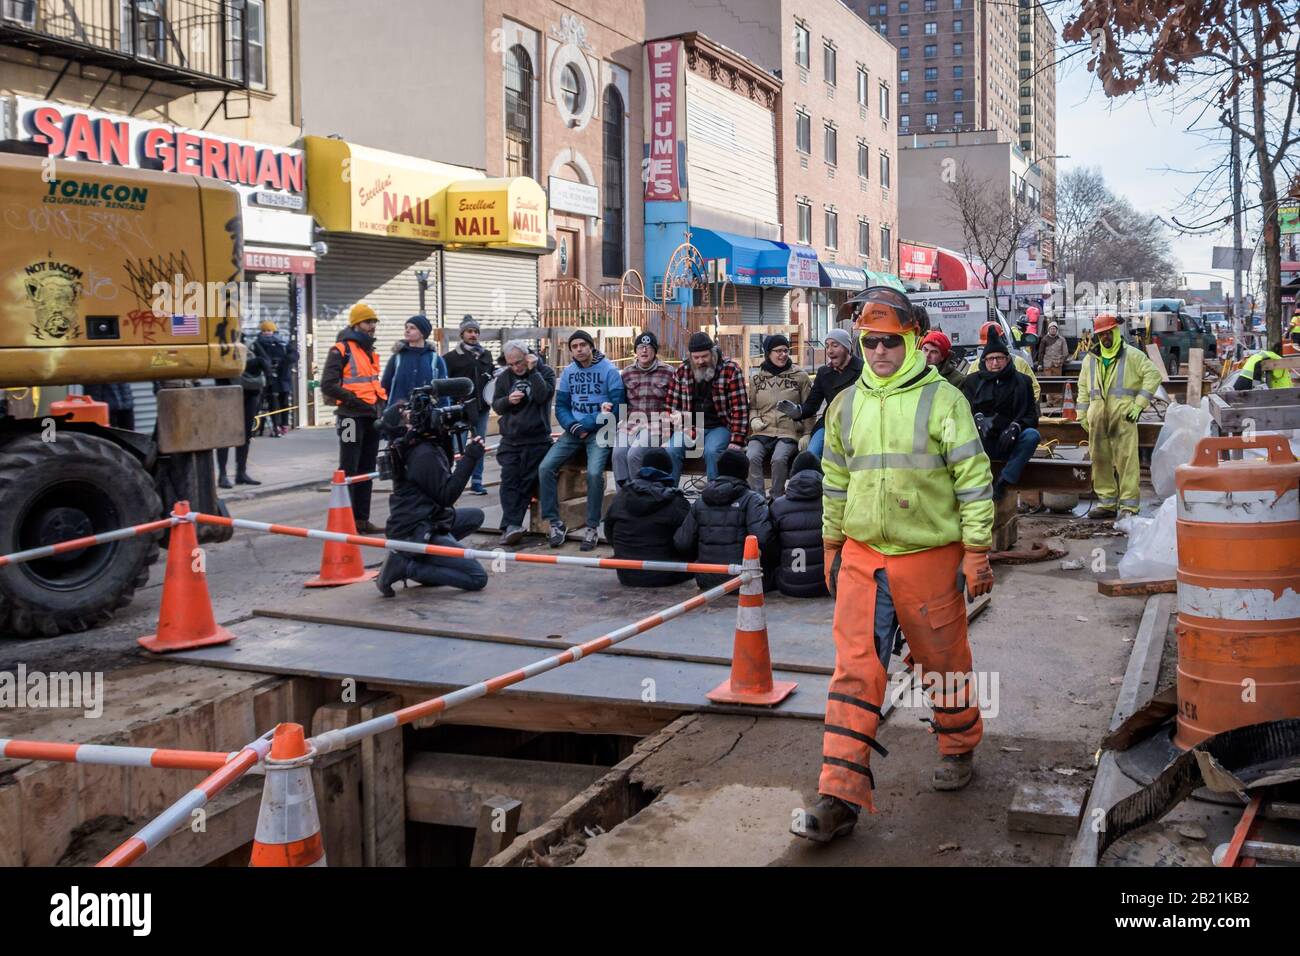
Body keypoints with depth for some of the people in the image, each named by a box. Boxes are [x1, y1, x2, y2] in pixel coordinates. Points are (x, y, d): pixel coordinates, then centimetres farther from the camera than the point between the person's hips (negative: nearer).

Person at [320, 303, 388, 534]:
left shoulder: (369, 351, 18)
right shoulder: (341, 350, -8)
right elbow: (327, 385, -15)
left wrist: (380, 402, 15)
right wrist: (353, 400, -18)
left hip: (372, 417, 8)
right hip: (352, 417, -8)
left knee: (367, 470, 11)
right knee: (349, 470, -5)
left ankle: (362, 518, 18)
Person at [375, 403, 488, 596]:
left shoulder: (406, 448, 8)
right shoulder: (425, 454, -20)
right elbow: (447, 496, -19)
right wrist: (469, 458, -20)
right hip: (415, 534, -9)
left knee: (475, 516, 24)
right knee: (478, 578, -9)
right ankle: (405, 566, -10)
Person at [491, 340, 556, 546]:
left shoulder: (545, 371, 0)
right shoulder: (504, 377, 10)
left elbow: (542, 396, -16)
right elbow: (495, 405, 11)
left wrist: (532, 371, -16)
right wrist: (508, 400, -10)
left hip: (537, 439, -3)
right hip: (510, 439, 3)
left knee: (527, 482, -7)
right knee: (509, 480, -11)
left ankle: (510, 526, -6)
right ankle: (511, 525, -18)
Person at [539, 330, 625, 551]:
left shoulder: (608, 370, -6)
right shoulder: (568, 372, 9)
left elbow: (616, 406, -11)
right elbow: (561, 406, 10)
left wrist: (587, 424, -15)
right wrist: (572, 426, -11)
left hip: (599, 431, -5)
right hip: (574, 430, 5)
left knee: (594, 472, -29)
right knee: (545, 468, -14)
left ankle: (592, 528, -13)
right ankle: (555, 524, -3)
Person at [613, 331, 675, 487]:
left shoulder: (668, 372, 6)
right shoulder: (627, 373, 14)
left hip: (655, 426, -3)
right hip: (630, 425, 3)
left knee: (634, 454, -27)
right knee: (618, 453, -25)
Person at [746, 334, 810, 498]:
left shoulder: (800, 376, 8)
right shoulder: (757, 378, 14)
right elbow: (752, 406, 23)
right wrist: (754, 420, 0)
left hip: (789, 431, -2)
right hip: (763, 431, 2)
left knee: (779, 458, -31)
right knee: (752, 457, -28)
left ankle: (777, 499, -14)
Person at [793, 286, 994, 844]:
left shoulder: (942, 399, -6)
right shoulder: (845, 406, 8)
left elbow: (974, 479, -5)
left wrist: (977, 551, -8)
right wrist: (832, 548, 18)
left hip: (929, 555, -3)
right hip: (861, 556, 3)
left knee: (944, 660, 12)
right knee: (854, 669, -3)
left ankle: (958, 748, 38)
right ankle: (840, 797, -3)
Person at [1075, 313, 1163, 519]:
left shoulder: (1131, 355, 4)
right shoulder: (1090, 359, 20)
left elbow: (1153, 375, -2)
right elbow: (1083, 388, 24)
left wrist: (1139, 404, -7)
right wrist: (1082, 414, 15)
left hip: (1123, 415, -5)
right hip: (1097, 415, 5)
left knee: (1126, 459, -9)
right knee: (1100, 460, 7)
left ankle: (1129, 506, -8)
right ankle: (1106, 502, 15)